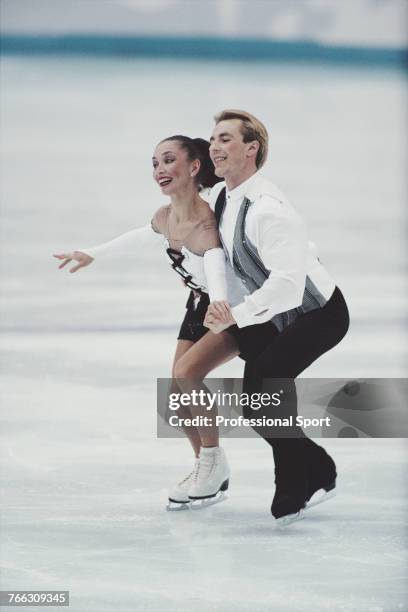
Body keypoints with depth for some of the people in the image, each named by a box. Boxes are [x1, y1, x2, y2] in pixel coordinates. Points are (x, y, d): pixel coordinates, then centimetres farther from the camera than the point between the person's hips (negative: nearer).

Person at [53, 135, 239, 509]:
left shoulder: (204, 224, -34)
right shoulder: (165, 218, -9)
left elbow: (215, 264, -54)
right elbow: (141, 238, 15)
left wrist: (219, 302, -76)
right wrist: (92, 254, 28)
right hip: (201, 307, 9)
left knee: (186, 372, -26)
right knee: (178, 395, 4)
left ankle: (214, 460, -7)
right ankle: (209, 472, 24)